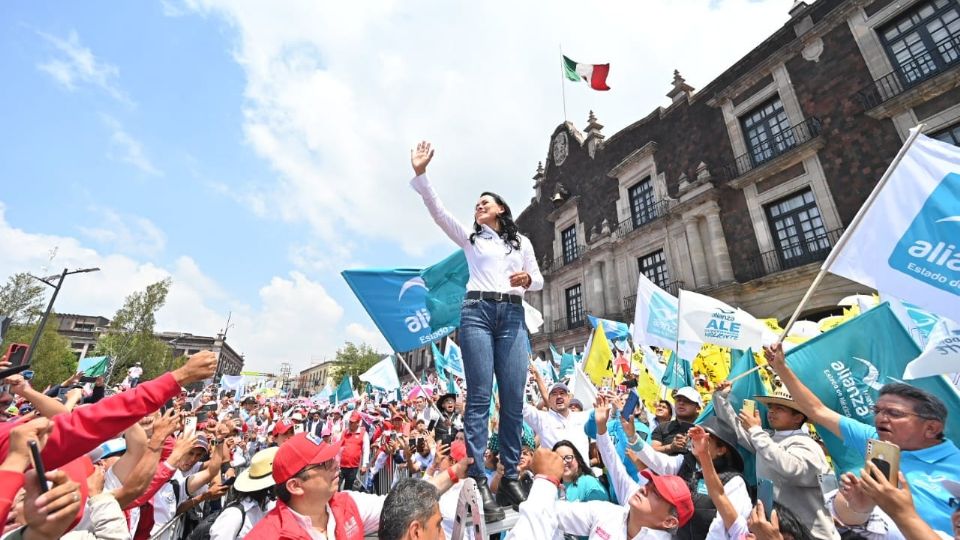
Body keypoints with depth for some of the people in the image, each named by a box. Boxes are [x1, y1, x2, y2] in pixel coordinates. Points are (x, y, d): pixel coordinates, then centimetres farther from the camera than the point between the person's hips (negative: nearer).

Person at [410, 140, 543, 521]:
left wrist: (527, 279, -6)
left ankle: (510, 478, 9)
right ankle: (478, 482, -5)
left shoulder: (522, 242, 20)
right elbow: (437, 210, 5)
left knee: (514, 398, -1)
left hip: (512, 316, 2)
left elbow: (538, 281, 17)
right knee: (480, 396, -8)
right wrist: (420, 173, -5)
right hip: (477, 312, -2)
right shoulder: (470, 237, 16)